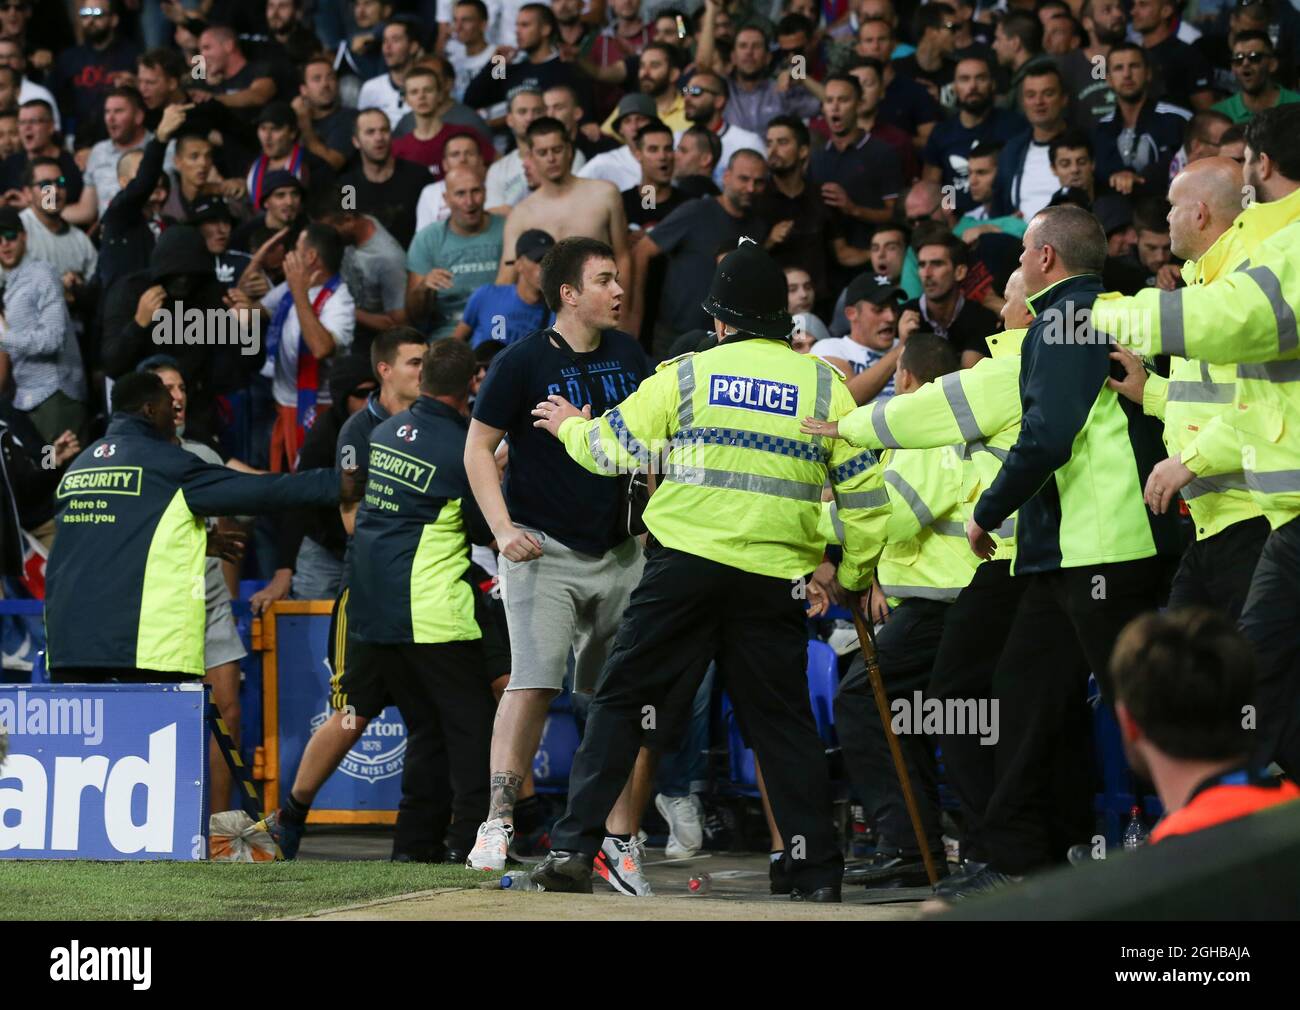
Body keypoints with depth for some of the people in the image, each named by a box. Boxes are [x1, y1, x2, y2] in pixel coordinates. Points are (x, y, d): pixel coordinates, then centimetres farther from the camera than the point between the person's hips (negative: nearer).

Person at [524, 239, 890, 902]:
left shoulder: (687, 375, 4)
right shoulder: (824, 386, 7)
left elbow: (609, 448, 11)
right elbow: (864, 489, 5)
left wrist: (569, 425, 32)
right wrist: (855, 574, 16)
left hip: (686, 564, -2)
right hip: (775, 579, 2)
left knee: (622, 702, 5)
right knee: (782, 718, 9)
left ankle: (574, 847, -2)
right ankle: (818, 872, 4)